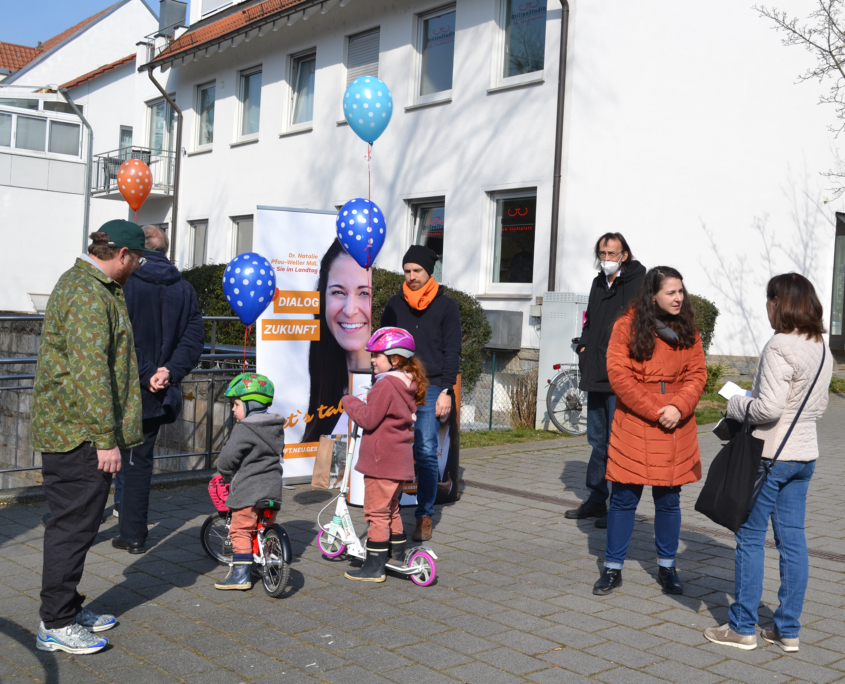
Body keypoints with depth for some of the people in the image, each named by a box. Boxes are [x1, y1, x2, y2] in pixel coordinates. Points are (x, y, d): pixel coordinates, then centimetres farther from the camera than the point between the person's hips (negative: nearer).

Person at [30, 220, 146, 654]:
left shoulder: (88, 284, 17)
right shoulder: (87, 293, -18)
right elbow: (91, 372, -24)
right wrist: (105, 438, -23)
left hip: (66, 431, 11)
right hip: (80, 435, -11)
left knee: (73, 525, 18)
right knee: (73, 526, -3)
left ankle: (67, 608, 30)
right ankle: (55, 625, 7)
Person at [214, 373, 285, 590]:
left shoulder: (244, 429, -14)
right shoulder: (277, 427, 10)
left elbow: (228, 457, -18)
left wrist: (226, 475, 1)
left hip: (248, 491, -8)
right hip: (273, 488, 8)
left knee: (241, 531, 0)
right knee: (266, 529, 21)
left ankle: (240, 574, -2)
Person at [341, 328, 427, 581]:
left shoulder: (386, 384, -20)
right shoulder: (408, 385, 9)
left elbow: (369, 419, -20)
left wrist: (350, 402, -6)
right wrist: (366, 402, 17)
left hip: (382, 460, -9)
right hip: (400, 459, 9)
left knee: (377, 512, -2)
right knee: (391, 508, 22)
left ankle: (374, 567, 3)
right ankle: (398, 555, 32)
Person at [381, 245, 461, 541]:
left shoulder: (446, 306, 4)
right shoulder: (395, 304, 12)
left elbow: (452, 352, 1)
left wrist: (446, 391, -7)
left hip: (430, 388, -2)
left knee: (426, 453, -5)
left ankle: (425, 515, 3)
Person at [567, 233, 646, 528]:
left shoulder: (638, 282, -8)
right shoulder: (598, 283, 17)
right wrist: (584, 346, 12)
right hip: (596, 376, 8)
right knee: (597, 440, 15)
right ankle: (596, 500, 25)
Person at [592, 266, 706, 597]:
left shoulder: (688, 329, 7)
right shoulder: (627, 326, -5)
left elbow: (697, 374, 4)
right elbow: (618, 374, -10)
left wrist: (678, 408, -14)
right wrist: (654, 412, -14)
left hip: (676, 429, 3)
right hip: (634, 426, -3)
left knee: (669, 500, 11)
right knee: (624, 499, 4)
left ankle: (667, 567, 27)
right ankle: (613, 569, 17)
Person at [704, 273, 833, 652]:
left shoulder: (779, 347, -20)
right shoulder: (823, 350, 7)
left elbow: (768, 407, -24)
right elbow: (820, 406, 16)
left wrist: (736, 405, -8)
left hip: (770, 455, -8)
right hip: (805, 454, 8)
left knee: (750, 537, 4)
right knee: (792, 539, 11)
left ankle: (742, 627, 12)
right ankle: (788, 630, 19)